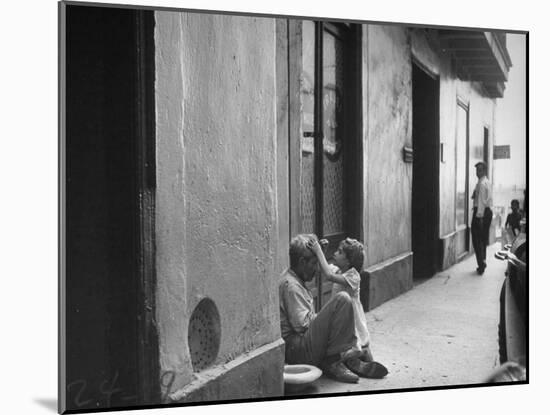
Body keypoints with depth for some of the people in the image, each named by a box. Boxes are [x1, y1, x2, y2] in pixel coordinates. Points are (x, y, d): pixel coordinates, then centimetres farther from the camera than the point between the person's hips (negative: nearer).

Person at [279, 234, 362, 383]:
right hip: (298, 350, -11)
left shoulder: (294, 281, 17)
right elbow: (302, 324, -20)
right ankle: (332, 361, -14)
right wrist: (322, 317, -5)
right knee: (343, 299, -20)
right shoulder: (291, 286, -16)